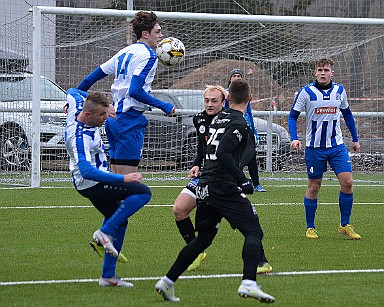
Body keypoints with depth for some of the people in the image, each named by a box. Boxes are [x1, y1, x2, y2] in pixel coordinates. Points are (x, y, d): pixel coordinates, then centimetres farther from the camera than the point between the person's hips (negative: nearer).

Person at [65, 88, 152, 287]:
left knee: (119, 222, 15)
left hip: (94, 182, 10)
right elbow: (86, 171, -40)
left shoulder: (77, 109, -5)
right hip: (91, 184, -10)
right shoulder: (81, 137, -31)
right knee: (143, 192, -18)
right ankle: (105, 232, -14)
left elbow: (72, 92, 19)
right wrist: (123, 179, -39)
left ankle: (108, 275, 17)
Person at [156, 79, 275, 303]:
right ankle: (248, 283, -25)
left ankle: (167, 282, 15)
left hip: (205, 188, 8)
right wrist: (243, 181, -18)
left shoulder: (219, 118, 16)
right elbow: (223, 153, -21)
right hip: (225, 187, -8)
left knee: (203, 238, 17)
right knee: (254, 232, -7)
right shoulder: (239, 123, -9)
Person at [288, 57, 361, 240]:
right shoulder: (306, 92, -8)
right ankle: (310, 227, 17)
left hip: (337, 146, 3)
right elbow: (293, 116, -2)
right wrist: (294, 138, -17)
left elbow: (347, 114, 19)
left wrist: (355, 138, 20)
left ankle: (345, 225, 4)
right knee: (314, 187, 4)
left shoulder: (339, 91, 3)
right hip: (314, 148, -3)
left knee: (347, 182, -8)